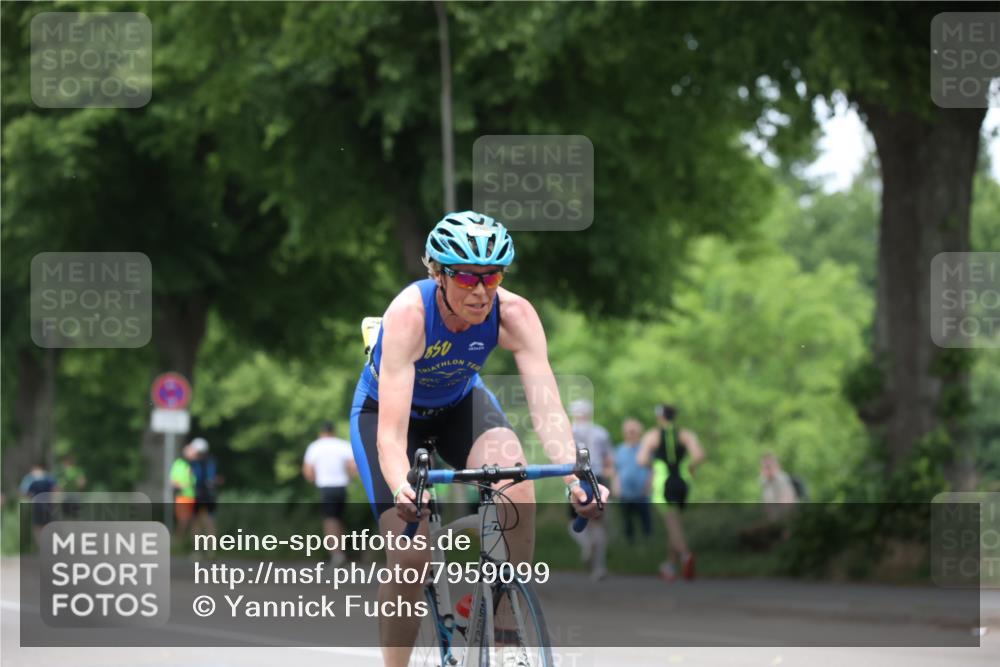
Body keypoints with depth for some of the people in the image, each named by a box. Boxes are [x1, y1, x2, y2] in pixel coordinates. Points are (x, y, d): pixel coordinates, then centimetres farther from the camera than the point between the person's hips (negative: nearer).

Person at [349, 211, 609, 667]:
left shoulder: (515, 315, -28)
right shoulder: (409, 315, -36)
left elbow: (547, 408, -34)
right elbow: (392, 432, -43)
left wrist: (575, 477, -52)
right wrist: (402, 489, -63)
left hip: (460, 405, 2)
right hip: (383, 408, -2)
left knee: (516, 484, -29)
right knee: (409, 557, -17)